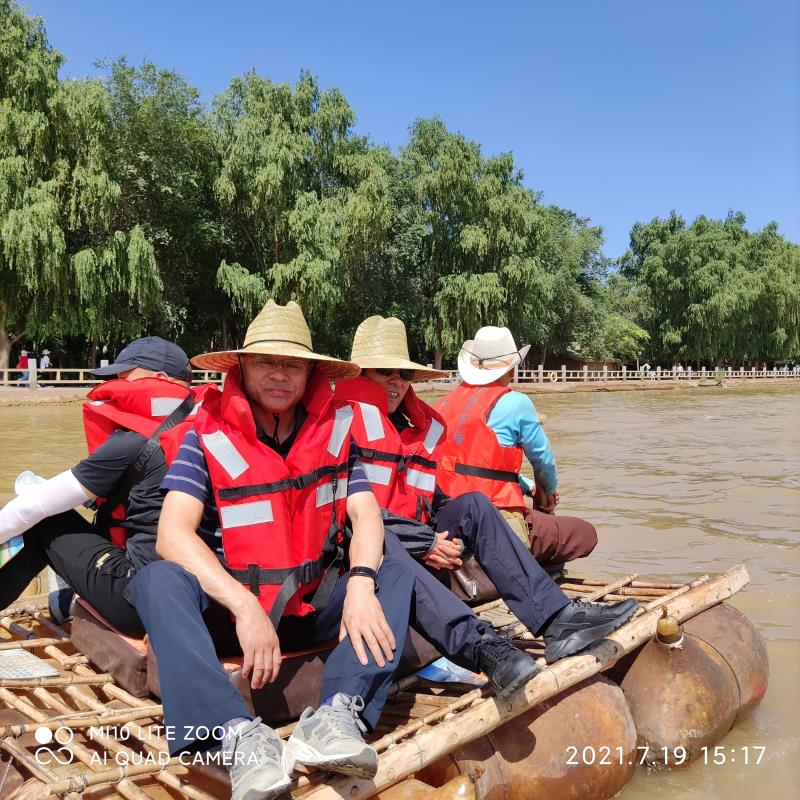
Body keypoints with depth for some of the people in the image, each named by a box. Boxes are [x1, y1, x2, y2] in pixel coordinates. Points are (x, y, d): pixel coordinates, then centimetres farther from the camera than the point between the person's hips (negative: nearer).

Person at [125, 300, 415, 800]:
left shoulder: (335, 431, 0)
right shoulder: (210, 438, -8)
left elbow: (366, 514, -7)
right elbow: (173, 533, -18)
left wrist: (361, 583, -28)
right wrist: (246, 608, -30)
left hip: (315, 610, 3)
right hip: (230, 611, -2)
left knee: (396, 572, -19)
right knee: (159, 580, -29)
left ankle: (338, 714, -36)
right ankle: (237, 732, -41)